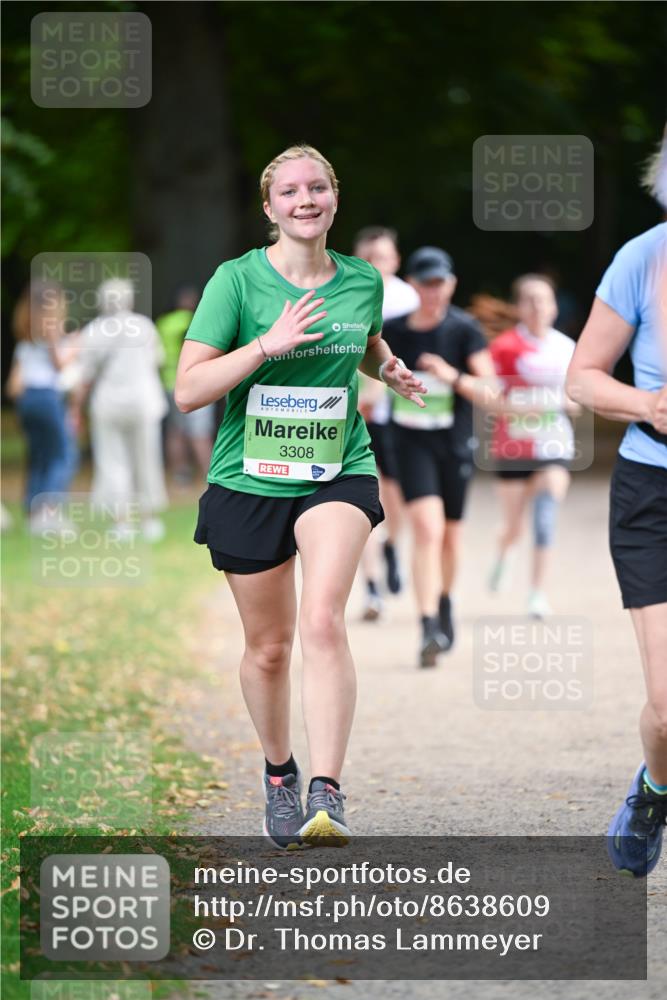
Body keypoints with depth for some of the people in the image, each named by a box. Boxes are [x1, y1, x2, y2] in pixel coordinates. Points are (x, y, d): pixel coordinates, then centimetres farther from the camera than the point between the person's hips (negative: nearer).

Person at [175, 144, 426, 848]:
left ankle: (326, 793, -27)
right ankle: (278, 772, 36)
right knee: (268, 646, 10)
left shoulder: (363, 283, 3)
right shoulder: (237, 281, -8)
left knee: (322, 620, -23)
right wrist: (270, 344, -24)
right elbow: (187, 391, -15)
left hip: (339, 474, 0)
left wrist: (389, 369, 5)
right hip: (248, 481, 0)